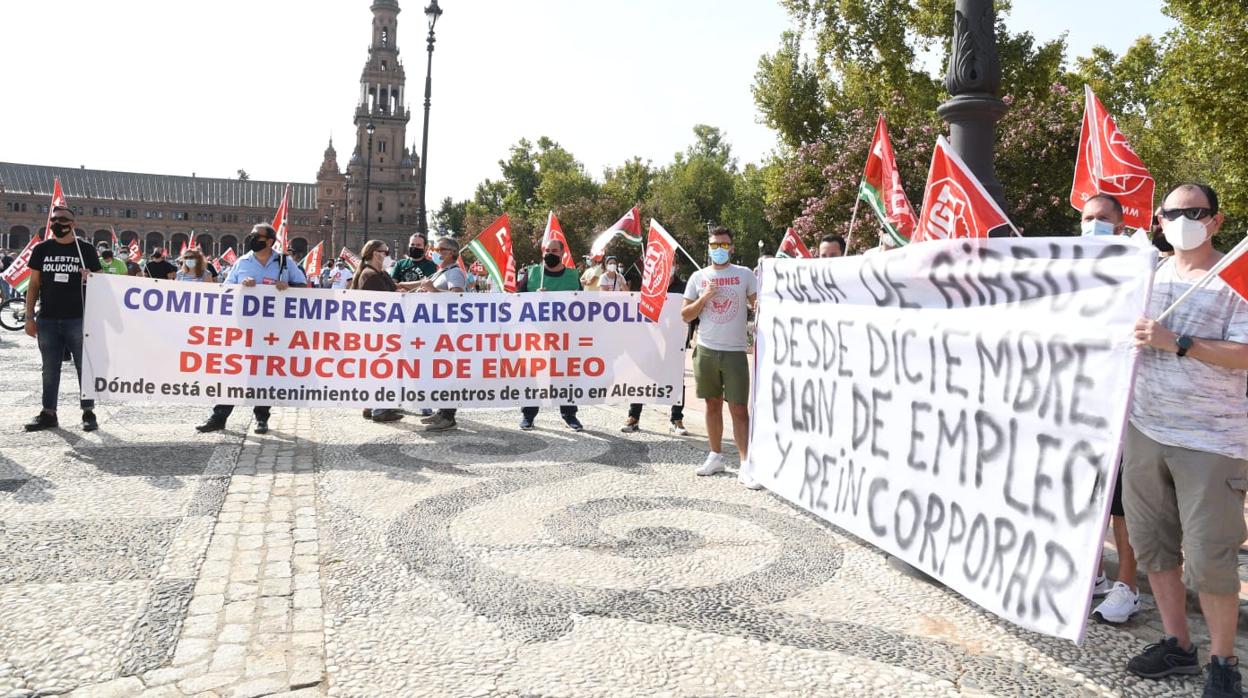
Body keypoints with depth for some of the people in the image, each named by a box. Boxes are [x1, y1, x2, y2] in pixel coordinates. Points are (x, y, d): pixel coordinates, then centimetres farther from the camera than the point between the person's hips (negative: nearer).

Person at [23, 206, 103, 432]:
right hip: (47, 320, 3)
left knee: (85, 367, 2)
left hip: (78, 319, -2)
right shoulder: (42, 249, 9)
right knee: (50, 370, 9)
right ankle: (48, 414, 17)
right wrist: (29, 316, 4)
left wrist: (90, 278, -17)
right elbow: (33, 284, 10)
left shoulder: (86, 249, 3)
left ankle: (88, 413, 8)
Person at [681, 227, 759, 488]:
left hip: (735, 352, -2)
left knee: (740, 409, -4)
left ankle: (746, 466, -4)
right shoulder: (698, 277, 7)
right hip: (706, 350, 2)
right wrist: (704, 298, -7)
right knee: (713, 405, 11)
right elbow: (685, 316, 8)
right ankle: (715, 456, 23)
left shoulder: (745, 275, 3)